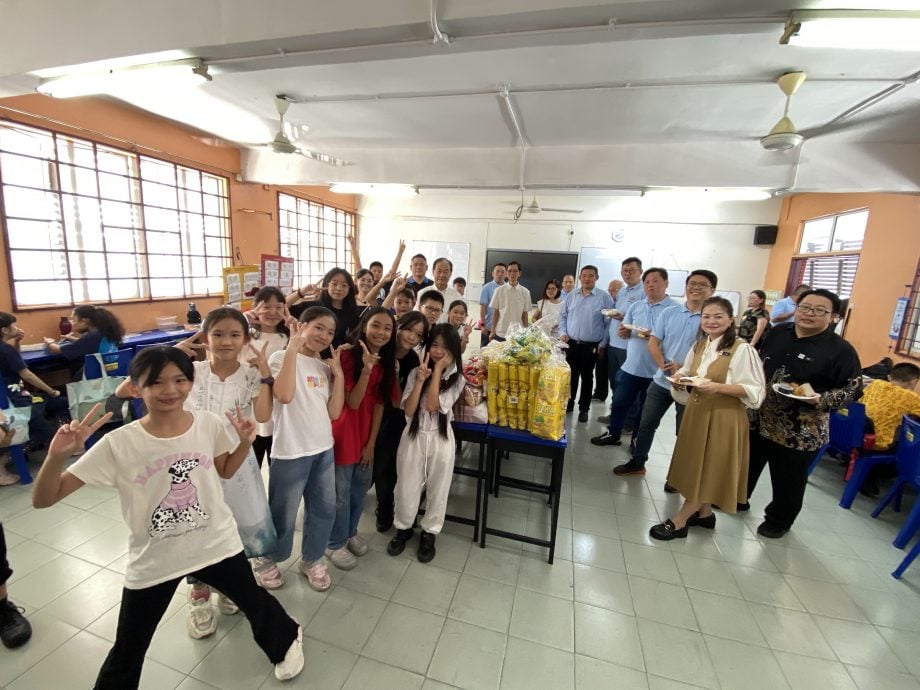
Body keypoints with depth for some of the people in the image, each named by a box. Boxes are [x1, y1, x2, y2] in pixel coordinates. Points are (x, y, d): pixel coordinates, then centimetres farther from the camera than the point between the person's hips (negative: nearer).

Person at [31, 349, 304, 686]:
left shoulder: (209, 423, -12)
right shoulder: (118, 444, -18)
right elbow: (43, 500, -14)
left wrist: (245, 442, -11)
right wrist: (57, 455, -31)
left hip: (217, 545, 1)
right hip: (153, 561, -1)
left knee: (254, 601, 22)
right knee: (127, 653, 19)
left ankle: (286, 639, 53)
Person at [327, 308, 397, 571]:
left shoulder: (387, 362, 0)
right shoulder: (347, 355, -18)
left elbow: (379, 405, -1)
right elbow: (353, 403, -22)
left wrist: (371, 442, -2)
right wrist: (366, 369, -34)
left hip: (368, 431, 6)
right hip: (344, 430, -6)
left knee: (361, 486, 20)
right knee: (341, 491, 9)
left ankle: (351, 532, 42)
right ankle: (335, 543, 30)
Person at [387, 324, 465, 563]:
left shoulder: (457, 379, -7)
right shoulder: (416, 372, -3)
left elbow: (432, 405, -20)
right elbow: (408, 410, -12)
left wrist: (438, 370, -18)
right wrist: (420, 379, -20)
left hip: (440, 438, -1)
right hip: (414, 436, 1)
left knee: (437, 489, 13)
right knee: (406, 487, 12)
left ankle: (429, 533, 36)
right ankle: (403, 528, 38)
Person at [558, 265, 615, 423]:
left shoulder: (604, 297, -5)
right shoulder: (571, 296, 7)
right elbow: (563, 316, 13)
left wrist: (603, 343, -8)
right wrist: (563, 333, -1)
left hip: (591, 346, -3)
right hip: (570, 343, 3)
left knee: (586, 377, 9)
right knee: (571, 375, 11)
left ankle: (583, 409, 21)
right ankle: (569, 404, 27)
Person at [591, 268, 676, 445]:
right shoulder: (635, 306, 8)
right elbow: (626, 331, 10)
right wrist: (623, 331, -12)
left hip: (655, 370, -4)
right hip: (631, 366, 4)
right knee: (619, 402, 12)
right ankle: (613, 433, 31)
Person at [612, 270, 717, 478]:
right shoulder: (669, 312, 1)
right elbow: (653, 343, -1)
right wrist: (666, 366, -16)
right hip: (661, 380, 3)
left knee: (683, 432, 12)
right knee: (646, 423, 11)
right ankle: (637, 463, 29)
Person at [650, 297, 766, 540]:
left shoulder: (742, 349, -15)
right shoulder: (698, 346, 6)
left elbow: (755, 391, -17)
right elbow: (688, 375, 16)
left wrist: (718, 387, -28)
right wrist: (681, 377, -6)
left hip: (723, 417, -7)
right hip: (696, 412, 7)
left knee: (707, 470, 5)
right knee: (697, 467, 17)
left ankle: (678, 521, 13)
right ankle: (704, 513, 35)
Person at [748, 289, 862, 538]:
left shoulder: (840, 350, -10)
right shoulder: (777, 332, 3)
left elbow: (852, 390, -8)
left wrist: (820, 400, -24)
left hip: (799, 433, -4)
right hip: (758, 420, 4)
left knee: (788, 480, 13)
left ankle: (778, 521, 35)